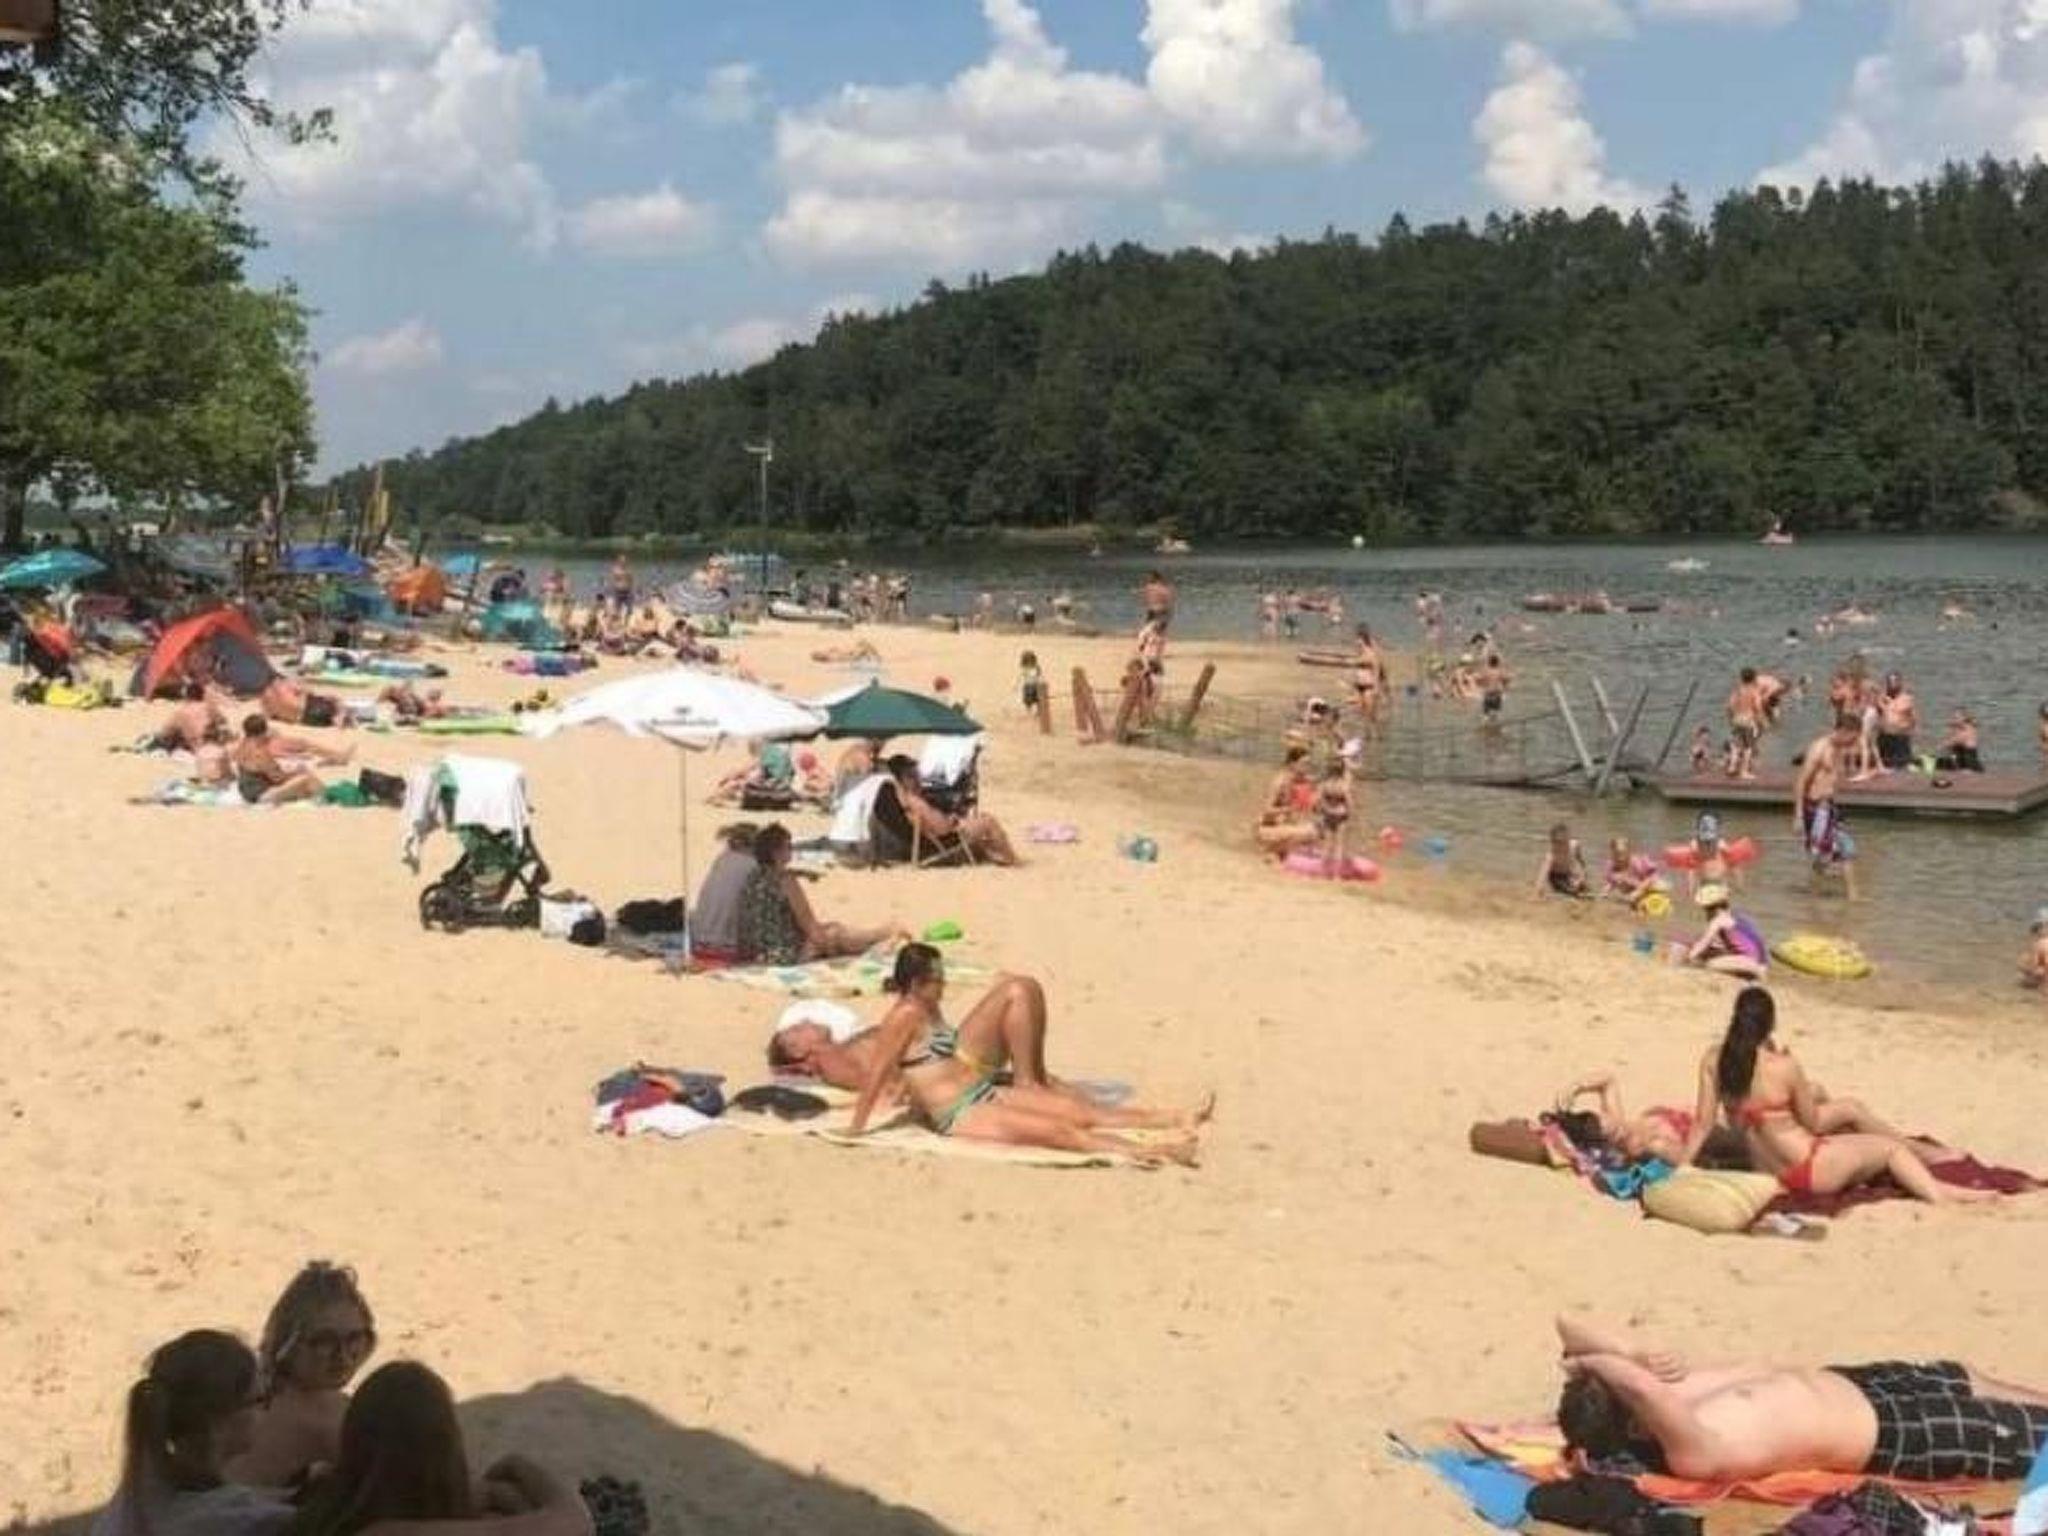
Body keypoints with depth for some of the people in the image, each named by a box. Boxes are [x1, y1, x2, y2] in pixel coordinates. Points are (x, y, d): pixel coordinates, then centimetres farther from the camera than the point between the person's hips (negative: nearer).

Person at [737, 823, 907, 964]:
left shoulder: (751, 877, 4)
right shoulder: (785, 881, -20)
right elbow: (808, 925, -13)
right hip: (784, 955, -8)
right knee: (837, 934, 13)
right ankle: (885, 933, 36)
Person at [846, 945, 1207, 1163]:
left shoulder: (929, 1009, 14)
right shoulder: (906, 1015, -15)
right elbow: (876, 1074, -17)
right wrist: (856, 1131, -17)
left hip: (987, 1093, 9)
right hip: (960, 1117, -9)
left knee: (1084, 1112, -2)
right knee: (1059, 1131, -23)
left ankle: (1179, 1119, -10)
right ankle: (1144, 1152, -35)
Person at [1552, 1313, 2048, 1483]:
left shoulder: (1667, 1405, -18)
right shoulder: (1695, 1453, -39)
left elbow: (1571, 1327, -17)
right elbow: (1645, 1389, -59)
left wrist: (1643, 1358, -31)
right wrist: (1592, 1363, -39)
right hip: (1887, 1430, -8)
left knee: (1967, 1379, 30)